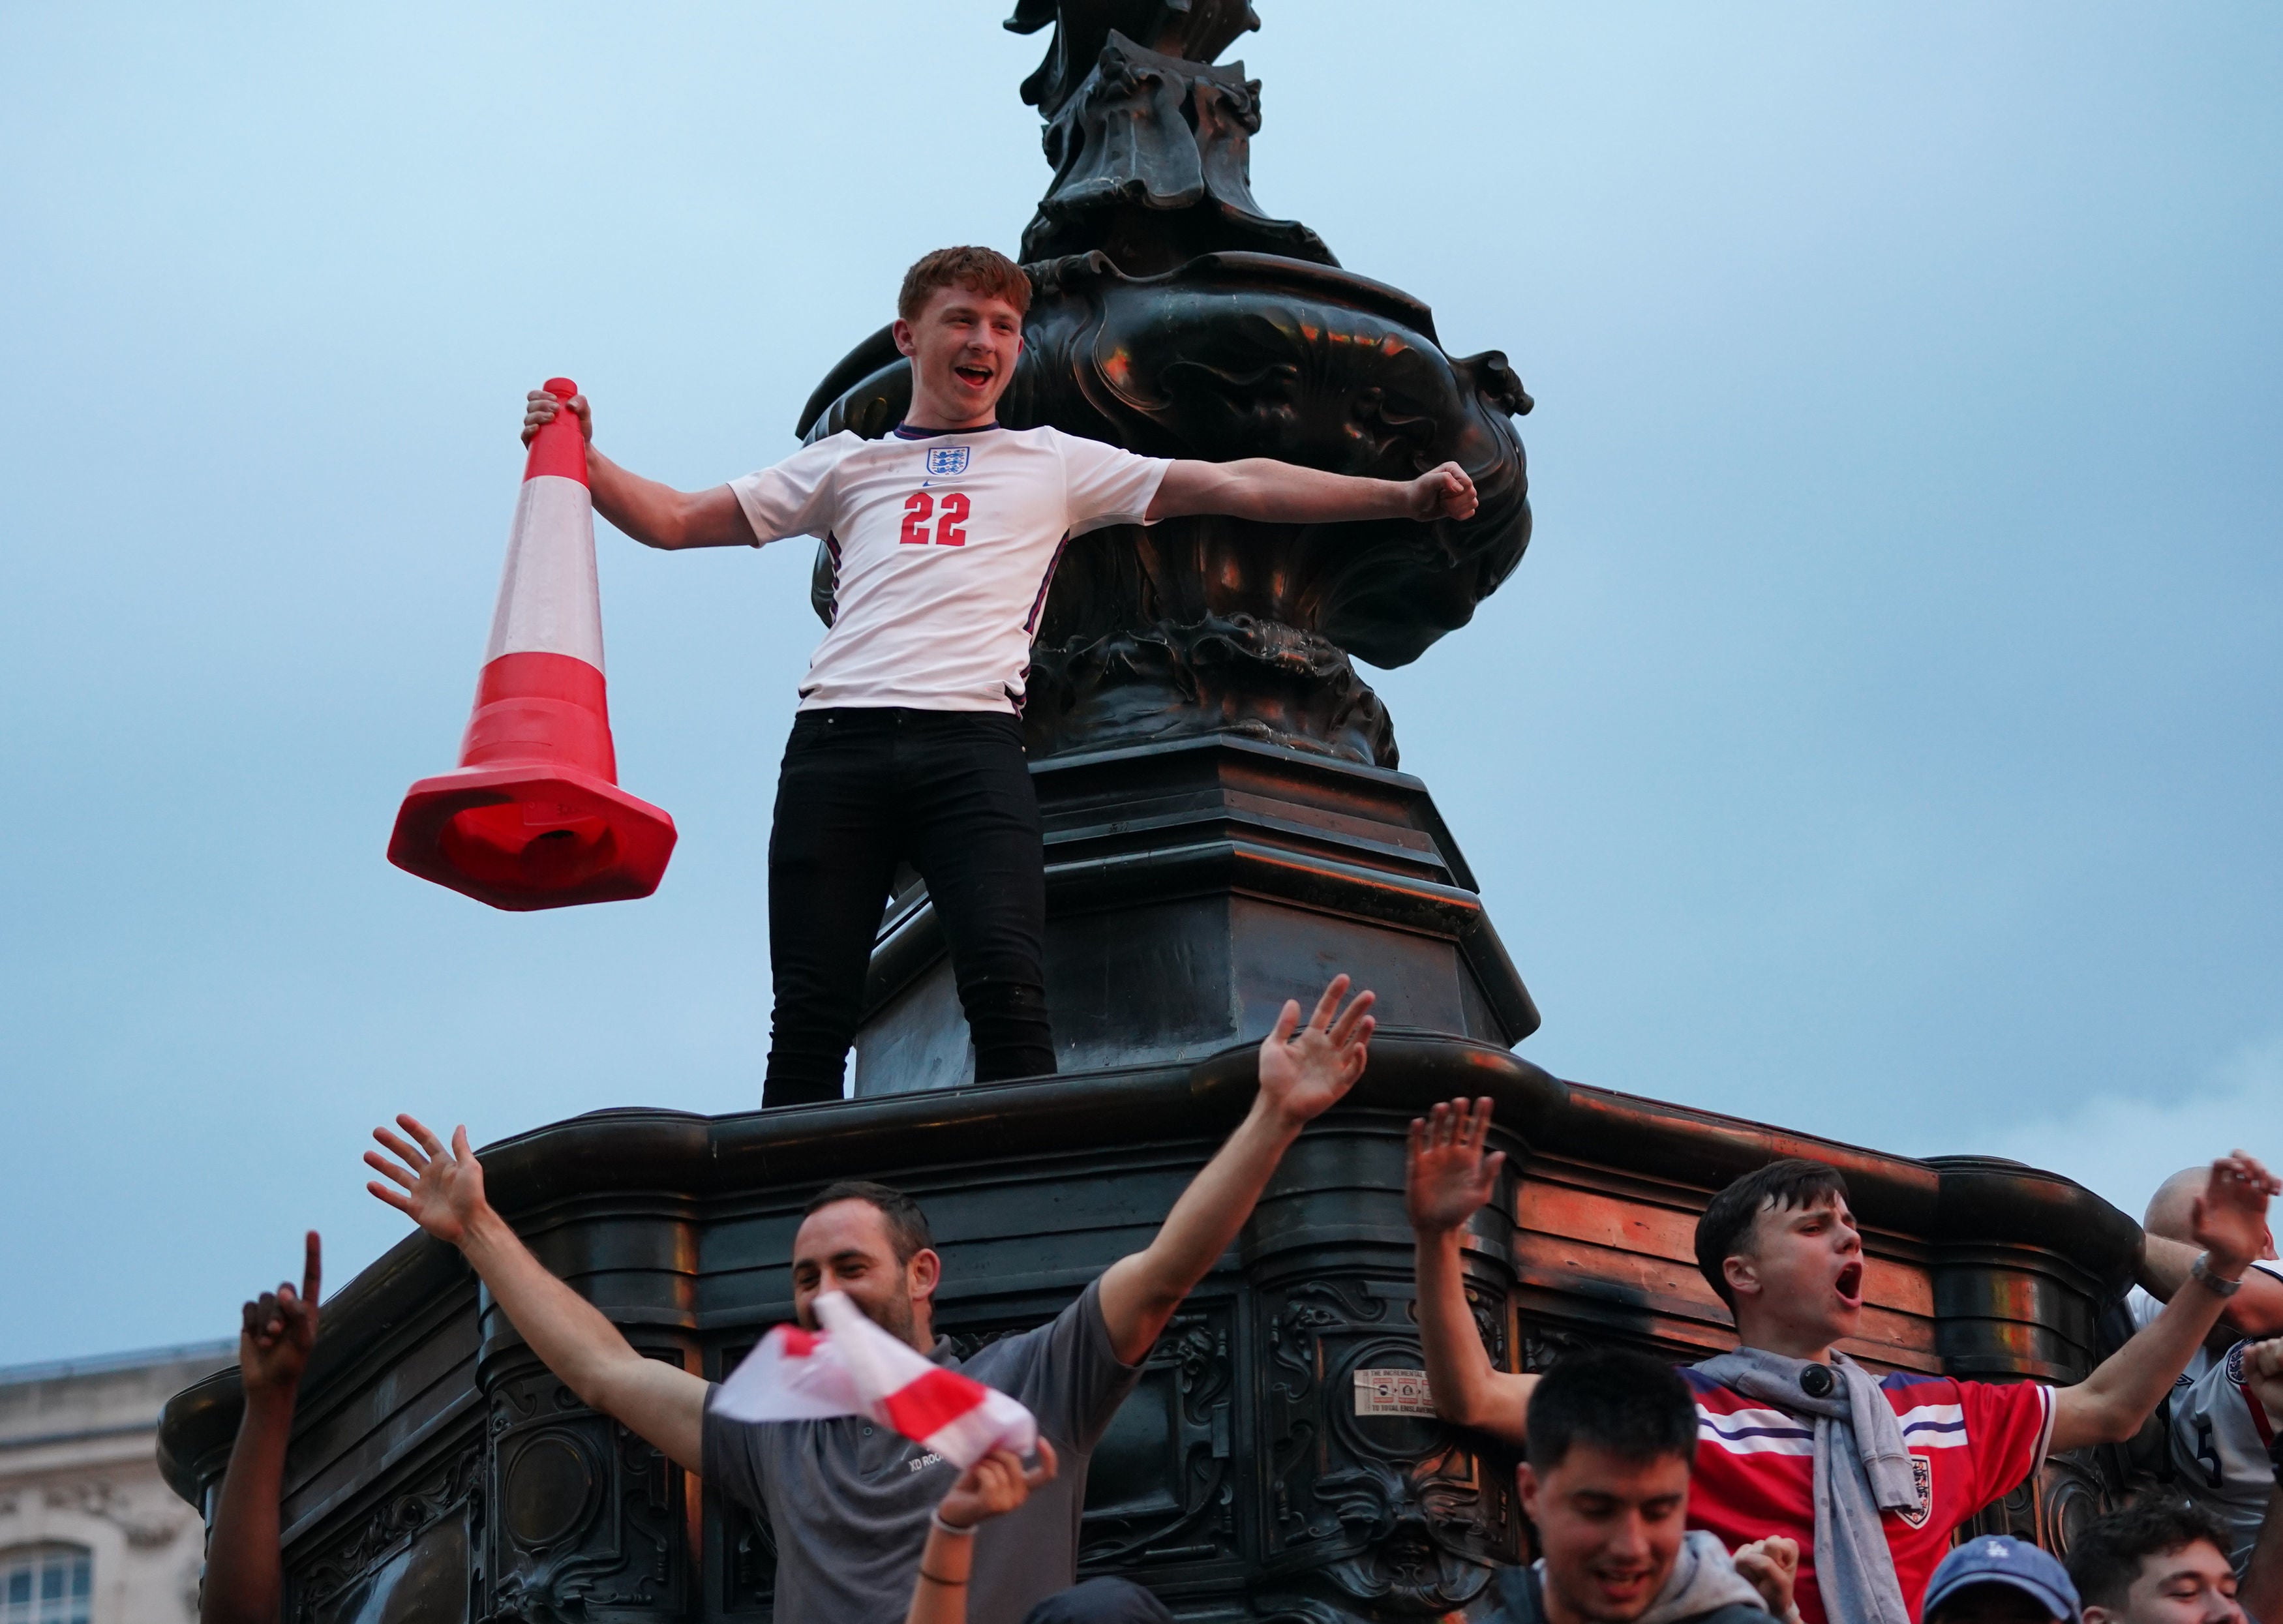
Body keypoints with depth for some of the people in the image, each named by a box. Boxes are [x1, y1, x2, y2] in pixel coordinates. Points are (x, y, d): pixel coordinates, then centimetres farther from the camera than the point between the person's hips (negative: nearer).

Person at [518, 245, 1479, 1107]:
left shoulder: (1055, 463, 23)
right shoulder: (846, 465, 26)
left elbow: (1238, 486, 18)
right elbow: (674, 521, 26)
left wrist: (1403, 497, 11)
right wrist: (580, 458, 10)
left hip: (971, 743, -1)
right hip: (838, 743, 1)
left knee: (1007, 993, -20)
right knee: (811, 1014, -7)